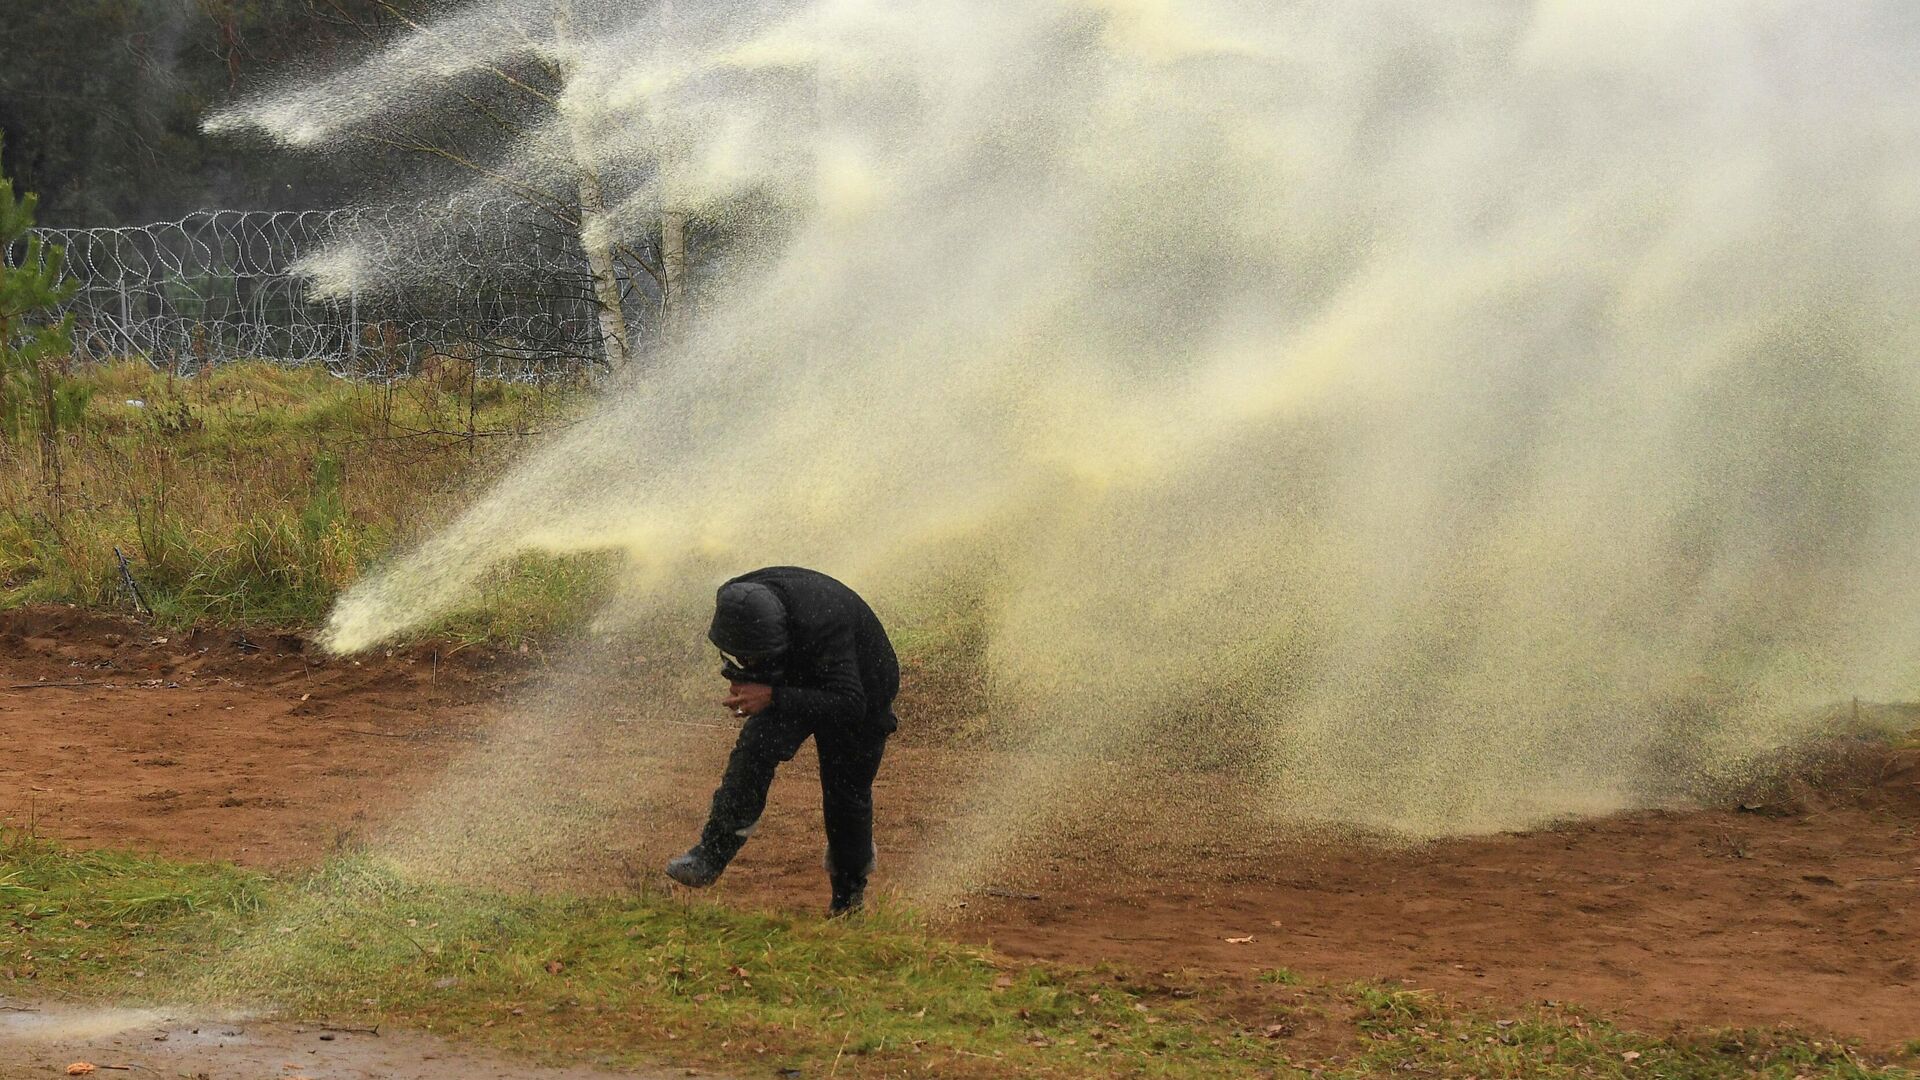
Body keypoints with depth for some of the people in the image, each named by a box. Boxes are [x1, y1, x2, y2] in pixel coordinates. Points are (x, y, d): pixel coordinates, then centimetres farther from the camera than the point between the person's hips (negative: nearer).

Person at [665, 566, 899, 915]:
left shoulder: (822, 625, -45)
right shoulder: (735, 599, -25)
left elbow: (849, 705, -46)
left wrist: (773, 698, -49)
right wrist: (743, 678, -17)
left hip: (861, 689, -4)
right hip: (795, 681, 5)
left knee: (846, 793, 1)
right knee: (754, 747, -21)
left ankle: (849, 890, 27)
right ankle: (711, 853, -23)